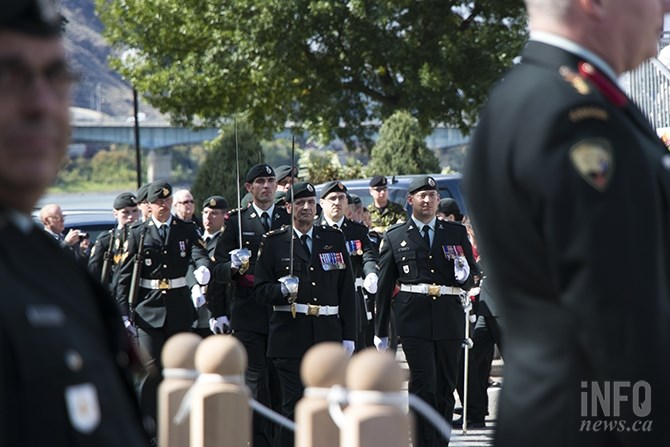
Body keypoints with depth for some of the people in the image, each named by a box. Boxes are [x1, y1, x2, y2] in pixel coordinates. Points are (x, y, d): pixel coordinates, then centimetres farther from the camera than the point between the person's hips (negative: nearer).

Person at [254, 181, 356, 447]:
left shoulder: (334, 239, 11)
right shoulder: (274, 243, 5)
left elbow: (347, 290, 10)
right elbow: (260, 288, 3)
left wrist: (348, 336, 5)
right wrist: (281, 290, -19)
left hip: (328, 335, 3)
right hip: (290, 335, -2)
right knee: (293, 406, -4)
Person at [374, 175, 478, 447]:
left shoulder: (456, 233, 13)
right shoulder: (395, 237, 7)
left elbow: (471, 278, 15)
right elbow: (384, 286, 9)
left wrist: (464, 276, -10)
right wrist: (380, 331, 8)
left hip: (449, 319, 3)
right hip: (414, 320, -3)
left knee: (446, 386, 6)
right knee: (424, 384, -12)